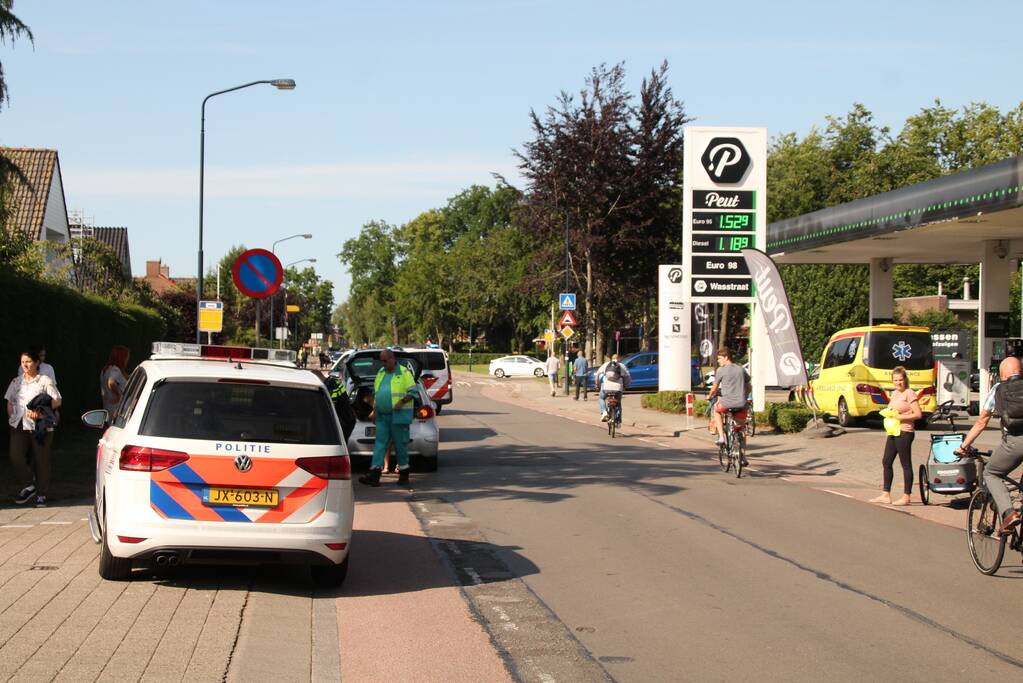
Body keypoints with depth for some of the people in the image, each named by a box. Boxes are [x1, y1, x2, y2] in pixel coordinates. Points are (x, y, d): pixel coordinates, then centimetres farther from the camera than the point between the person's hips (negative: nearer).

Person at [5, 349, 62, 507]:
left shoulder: (45, 381, 0)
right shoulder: (16, 381, 13)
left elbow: (57, 401, -5)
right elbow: (10, 403, 17)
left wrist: (40, 412, -16)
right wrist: (12, 418, 2)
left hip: (40, 427, -3)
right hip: (19, 427, 3)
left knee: (41, 461, 1)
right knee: (15, 458, -11)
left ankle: (41, 495, 11)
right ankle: (28, 486, 9)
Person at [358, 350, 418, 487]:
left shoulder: (404, 373, -5)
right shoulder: (381, 373, 15)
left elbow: (413, 392, -8)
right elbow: (375, 392, 23)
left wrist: (402, 401, -20)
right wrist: (374, 409, 15)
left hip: (398, 416, -6)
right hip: (382, 416, 6)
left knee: (400, 445, 1)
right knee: (380, 443, -1)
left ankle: (404, 475, 12)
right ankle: (374, 475, -6)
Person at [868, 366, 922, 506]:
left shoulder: (909, 393, -9)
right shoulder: (894, 393, 15)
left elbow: (918, 414, -15)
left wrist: (900, 417, -17)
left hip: (904, 433, -9)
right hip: (893, 433, 9)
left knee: (906, 464, -2)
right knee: (886, 462, 10)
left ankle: (906, 497, 2)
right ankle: (886, 495, 16)